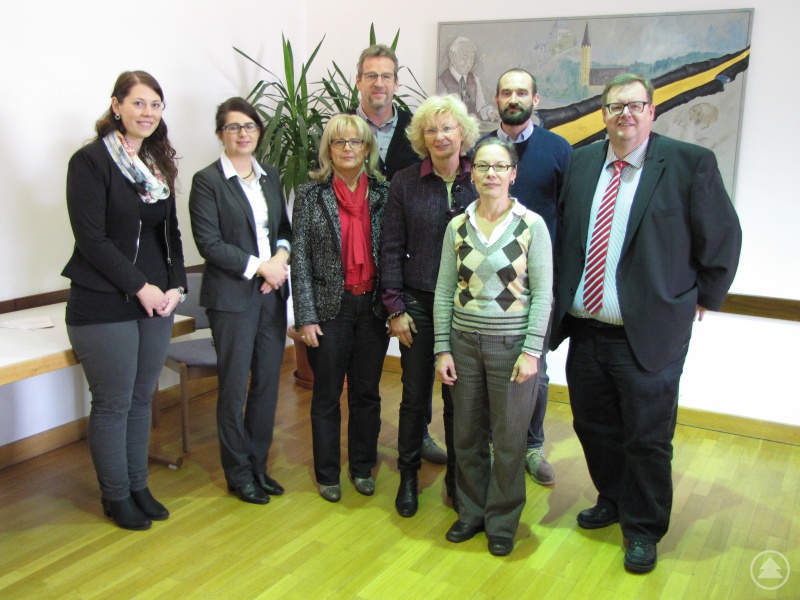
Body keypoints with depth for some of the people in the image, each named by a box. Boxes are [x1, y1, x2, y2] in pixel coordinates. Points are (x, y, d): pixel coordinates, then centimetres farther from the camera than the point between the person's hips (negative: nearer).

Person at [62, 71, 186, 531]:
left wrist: (175, 286, -1)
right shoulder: (91, 161, -9)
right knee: (113, 404, 5)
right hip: (104, 306, -6)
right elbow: (92, 238, -15)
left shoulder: (159, 164, 11)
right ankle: (116, 497, 21)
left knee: (142, 400, 14)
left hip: (156, 302, 6)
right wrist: (141, 287, -15)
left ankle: (139, 487, 29)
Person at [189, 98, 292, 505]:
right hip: (232, 296, -5)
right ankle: (238, 472, 19)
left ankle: (258, 464, 25)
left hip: (272, 292, 6)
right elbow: (209, 243, -11)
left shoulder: (270, 177, 13)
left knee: (268, 381, 10)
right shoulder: (207, 180, -5)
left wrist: (281, 256, -5)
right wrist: (259, 267, -14)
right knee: (234, 385, 3)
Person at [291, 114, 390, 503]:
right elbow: (300, 258, -4)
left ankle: (363, 467, 29)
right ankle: (327, 474, 25)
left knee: (367, 393, 13)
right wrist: (306, 316, -9)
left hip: (372, 306, 2)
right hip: (331, 307, -2)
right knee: (327, 395, 9)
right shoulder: (310, 194, -2)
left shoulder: (382, 193, 4)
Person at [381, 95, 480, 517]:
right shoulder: (405, 183, 0)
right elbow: (391, 249, 1)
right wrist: (395, 308, -3)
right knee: (415, 394, 8)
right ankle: (408, 475, 26)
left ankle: (457, 476, 27)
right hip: (419, 304, 0)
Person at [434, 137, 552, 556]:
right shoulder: (457, 226, 3)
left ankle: (502, 521, 25)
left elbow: (543, 293, -6)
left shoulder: (531, 224, -5)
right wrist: (442, 348, 1)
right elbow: (444, 290, 5)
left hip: (511, 344, -3)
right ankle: (471, 511, 31)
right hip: (464, 341, 3)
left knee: (509, 438, 6)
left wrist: (532, 351, -11)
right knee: (466, 435, 11)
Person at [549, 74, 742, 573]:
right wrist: (563, 298, 11)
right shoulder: (582, 162, 6)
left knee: (647, 439, 8)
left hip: (648, 335, -4)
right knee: (593, 427, 19)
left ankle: (644, 529, 29)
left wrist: (702, 298, 2)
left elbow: (724, 237, -1)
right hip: (583, 329, 5)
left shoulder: (691, 163, -8)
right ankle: (613, 501, 44)